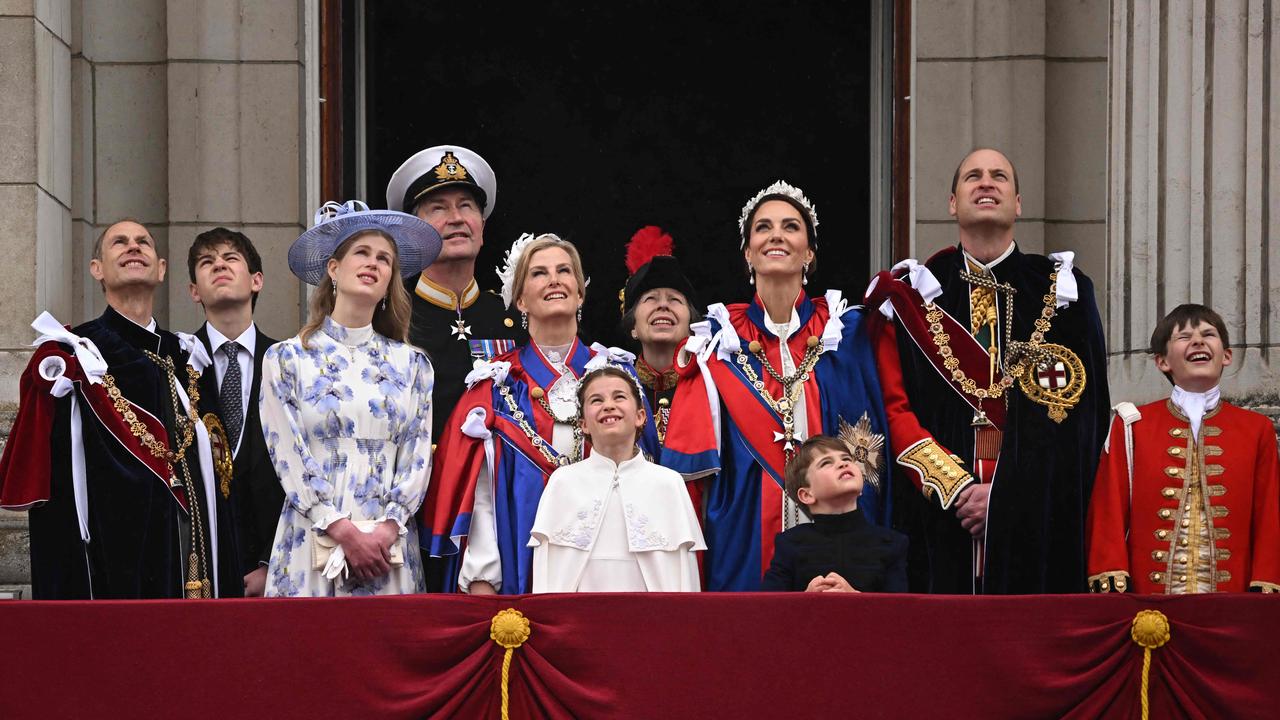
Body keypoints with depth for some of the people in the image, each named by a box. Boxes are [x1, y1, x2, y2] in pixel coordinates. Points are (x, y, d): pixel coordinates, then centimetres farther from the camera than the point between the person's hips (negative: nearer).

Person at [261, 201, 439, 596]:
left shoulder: (411, 363, 12)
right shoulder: (286, 358, 5)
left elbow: (418, 457, 5)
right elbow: (289, 458, -3)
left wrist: (388, 530, -10)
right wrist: (345, 532, -13)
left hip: (390, 545, 2)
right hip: (313, 543, -2)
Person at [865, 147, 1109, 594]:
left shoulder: (1063, 290, 9)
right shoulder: (913, 293, 10)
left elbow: (1079, 413, 1)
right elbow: (894, 407, 2)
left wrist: (1004, 494, -10)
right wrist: (954, 486, -11)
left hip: (1037, 520, 0)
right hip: (938, 519, 0)